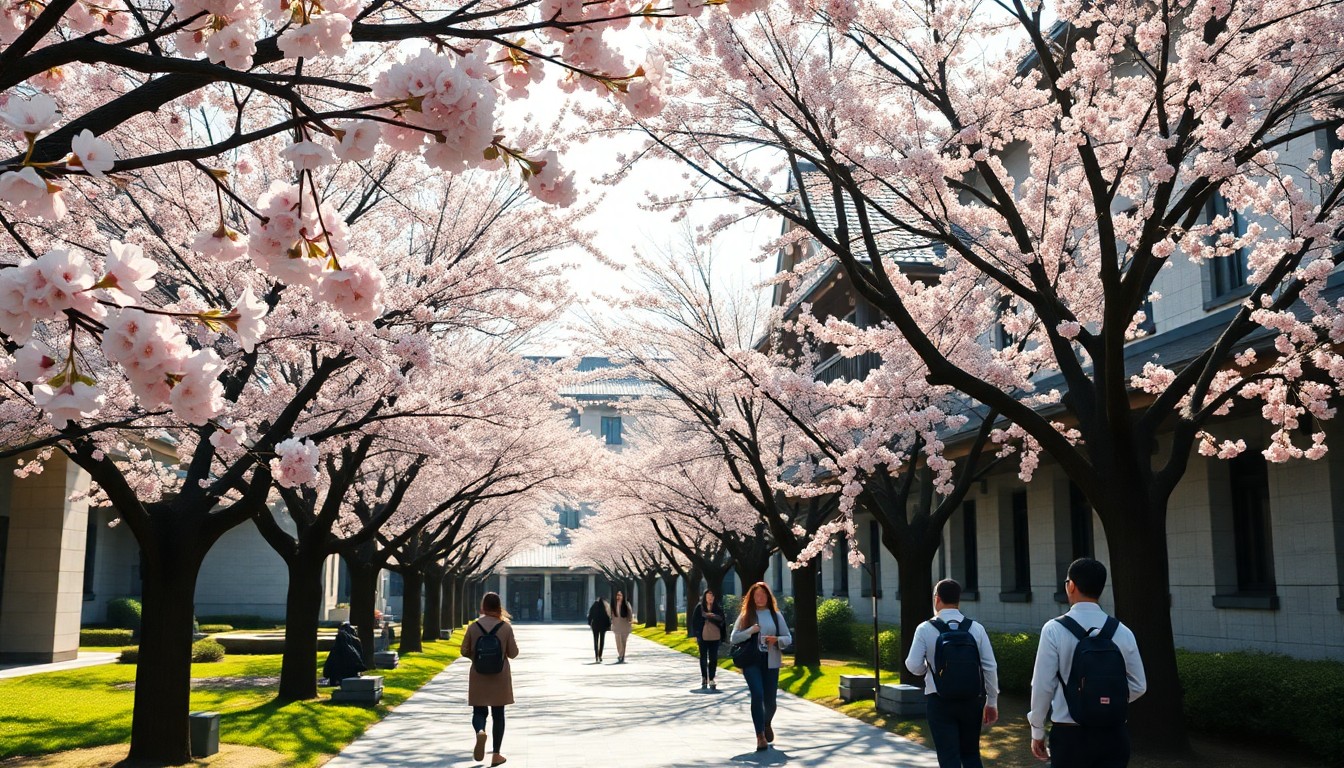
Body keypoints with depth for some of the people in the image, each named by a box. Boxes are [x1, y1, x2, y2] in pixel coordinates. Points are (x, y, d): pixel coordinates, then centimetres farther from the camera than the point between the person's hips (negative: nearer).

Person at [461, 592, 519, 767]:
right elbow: (513, 653, -5)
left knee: (479, 711, 11)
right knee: (498, 715, 10)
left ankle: (480, 731, -22)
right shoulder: (506, 627, -9)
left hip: (478, 678, 0)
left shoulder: (473, 627, -6)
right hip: (500, 678, 0)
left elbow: (465, 652, -1)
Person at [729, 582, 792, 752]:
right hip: (751, 661, -2)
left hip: (771, 662, 2)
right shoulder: (745, 616, 4)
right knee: (757, 695, -18)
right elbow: (734, 638, -1)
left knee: (769, 700, 5)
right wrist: (751, 631, -16)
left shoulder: (776, 615, 6)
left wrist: (777, 640, -14)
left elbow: (788, 638, 7)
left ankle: (767, 724, 39)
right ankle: (760, 736, -12)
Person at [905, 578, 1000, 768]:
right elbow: (990, 667, -1)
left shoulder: (925, 629, -8)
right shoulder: (976, 628, -2)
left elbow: (913, 666, -10)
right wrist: (992, 702, 8)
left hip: (939, 702, -3)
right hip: (971, 700, 3)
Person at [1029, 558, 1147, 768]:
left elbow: (1043, 685, -9)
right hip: (1113, 734, 3)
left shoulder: (1054, 630, -11)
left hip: (1069, 735, -3)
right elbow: (1138, 686, 7)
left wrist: (1037, 731, 3)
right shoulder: (1122, 632, 0)